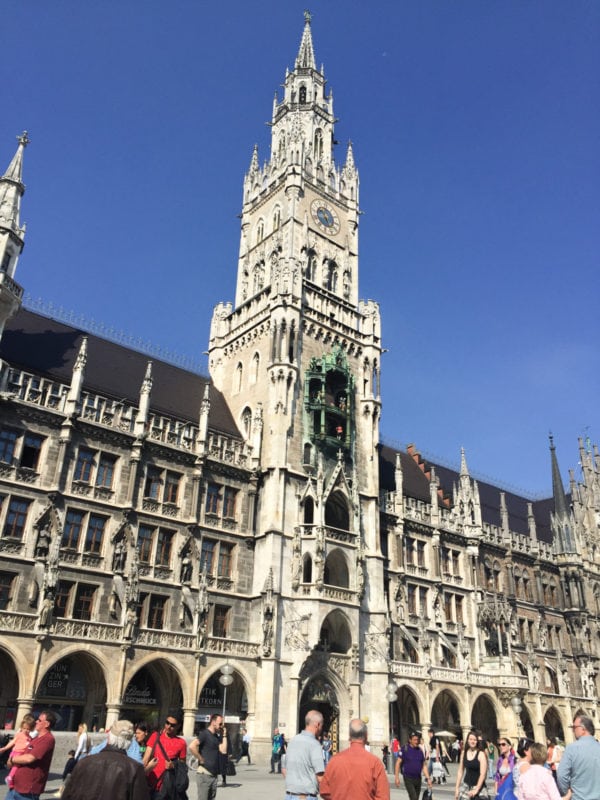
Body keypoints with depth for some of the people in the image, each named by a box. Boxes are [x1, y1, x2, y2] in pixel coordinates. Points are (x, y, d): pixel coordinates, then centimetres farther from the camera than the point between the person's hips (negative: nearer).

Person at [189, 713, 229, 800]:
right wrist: (200, 759, -18)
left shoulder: (217, 737, 14)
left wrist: (224, 735, 1)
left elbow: (223, 750, 3)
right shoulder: (204, 734, -11)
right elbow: (192, 746, -25)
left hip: (214, 774, 8)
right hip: (204, 773, -8)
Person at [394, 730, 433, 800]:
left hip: (418, 779, 5)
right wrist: (396, 777, -12)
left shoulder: (420, 750, 7)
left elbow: (424, 765, 12)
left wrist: (428, 778, 5)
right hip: (408, 778, -5)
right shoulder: (404, 749, -7)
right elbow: (398, 763, -7)